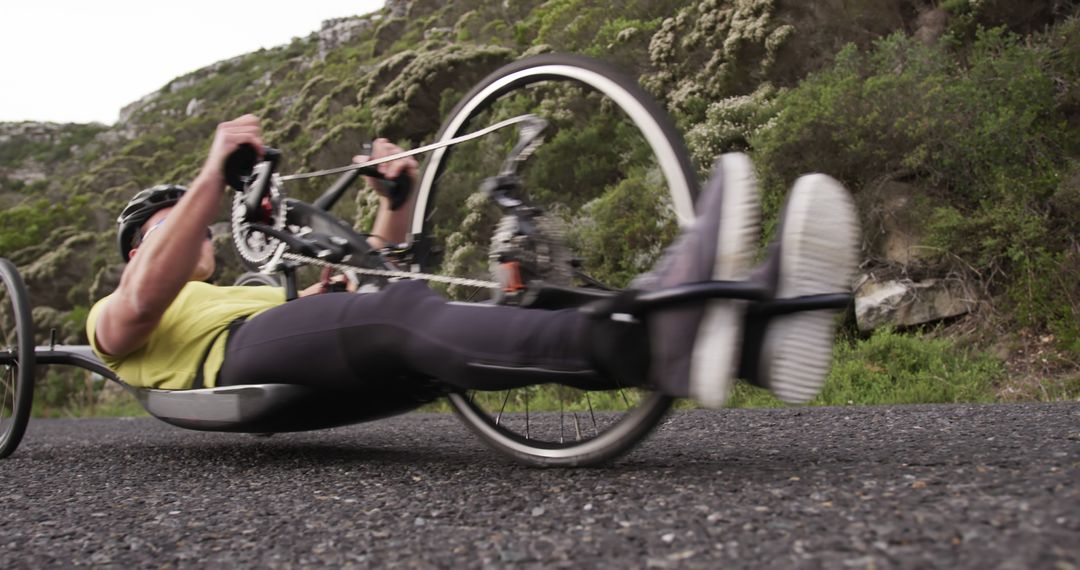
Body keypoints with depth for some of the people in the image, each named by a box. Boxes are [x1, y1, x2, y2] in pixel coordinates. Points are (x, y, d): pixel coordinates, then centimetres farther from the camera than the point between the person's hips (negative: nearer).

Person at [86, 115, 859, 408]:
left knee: (455, 314, -22)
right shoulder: (115, 318, 28)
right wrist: (212, 180, -9)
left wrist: (397, 200, 16)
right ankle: (648, 337, -61)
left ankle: (743, 333, -43)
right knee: (404, 311, -34)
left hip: (360, 366, 5)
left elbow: (370, 282, 32)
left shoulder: (263, 293, 43)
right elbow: (146, 301, 1)